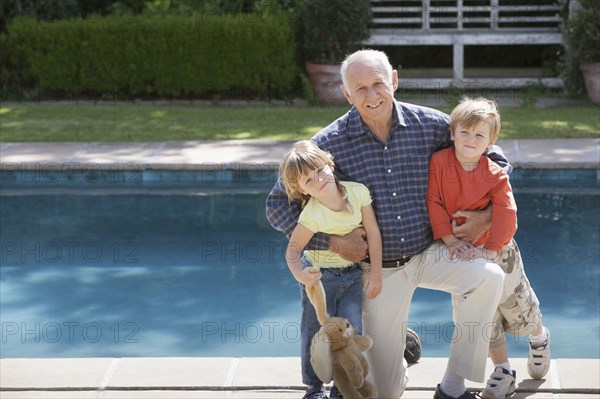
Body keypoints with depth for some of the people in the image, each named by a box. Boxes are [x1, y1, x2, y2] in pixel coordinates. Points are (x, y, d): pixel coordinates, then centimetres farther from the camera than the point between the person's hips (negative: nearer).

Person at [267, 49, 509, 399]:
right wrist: (330, 241, -18)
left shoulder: (431, 125, -8)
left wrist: (487, 215, -10)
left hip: (429, 252, 1)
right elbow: (279, 205, -8)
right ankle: (401, 342, 42)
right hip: (379, 269, -1)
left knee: (488, 277, -30)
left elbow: (495, 161, 5)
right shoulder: (330, 143, -13)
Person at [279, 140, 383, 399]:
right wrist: (298, 271, -45)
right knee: (316, 335, 5)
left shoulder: (358, 191, -17)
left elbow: (373, 232, -9)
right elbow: (293, 248, -22)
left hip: (353, 274, 3)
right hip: (320, 275, -3)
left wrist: (375, 273, -8)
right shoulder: (312, 215, -26)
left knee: (351, 331, -3)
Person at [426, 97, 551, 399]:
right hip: (462, 255, 2)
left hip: (497, 252, -1)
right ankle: (502, 373, 27)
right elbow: (434, 203, -13)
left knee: (517, 304, 15)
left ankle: (539, 339, 48)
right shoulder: (439, 163, -14)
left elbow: (506, 216, -20)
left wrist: (490, 251, -25)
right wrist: (451, 241, -17)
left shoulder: (495, 175, -17)